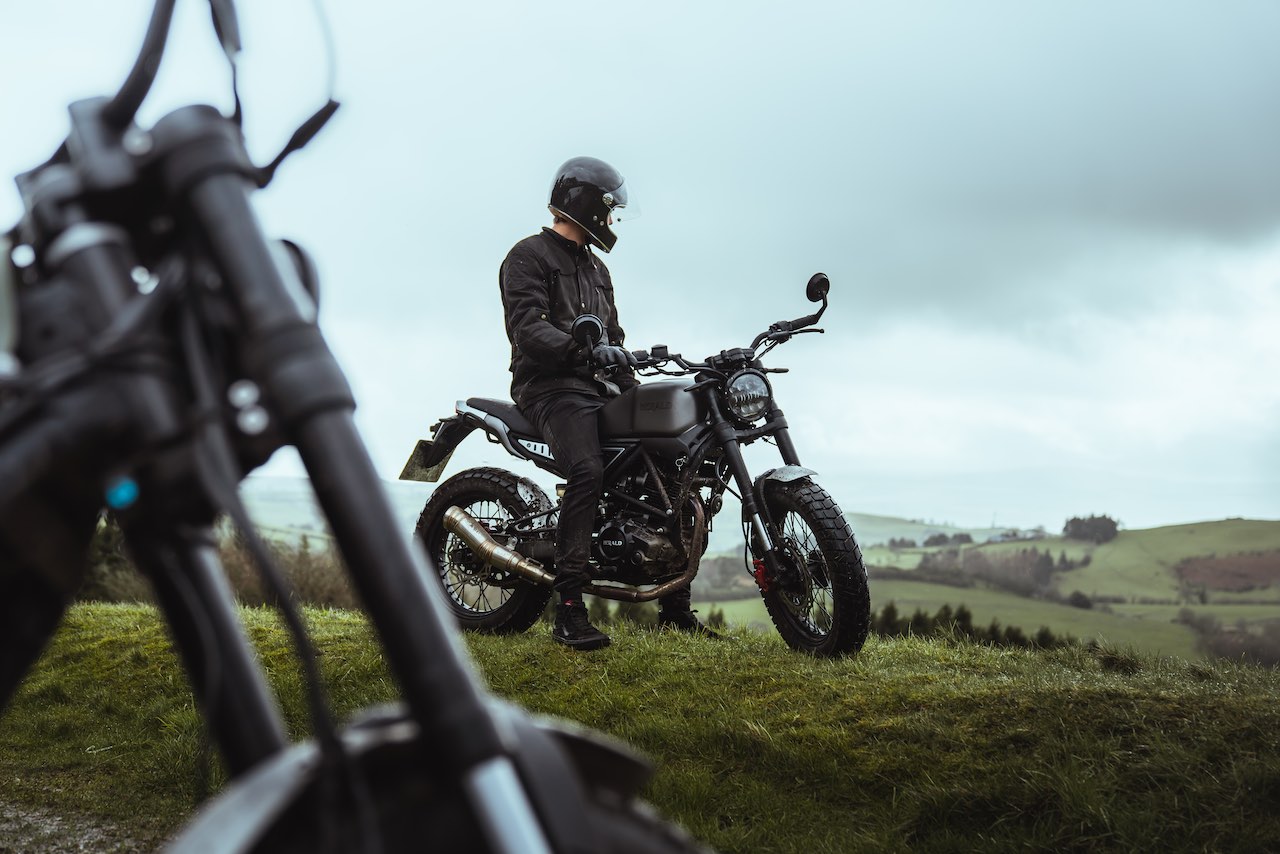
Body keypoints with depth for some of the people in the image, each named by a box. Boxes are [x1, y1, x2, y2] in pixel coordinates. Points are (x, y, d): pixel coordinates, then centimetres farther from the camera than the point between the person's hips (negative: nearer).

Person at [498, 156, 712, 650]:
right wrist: (584, 349, -33)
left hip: (598, 389, 8)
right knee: (588, 471, -33)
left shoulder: (596, 269, 26)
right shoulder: (528, 256, -1)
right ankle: (569, 609, -33)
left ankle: (674, 604, 6)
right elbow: (528, 329, -17)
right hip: (549, 386, -8)